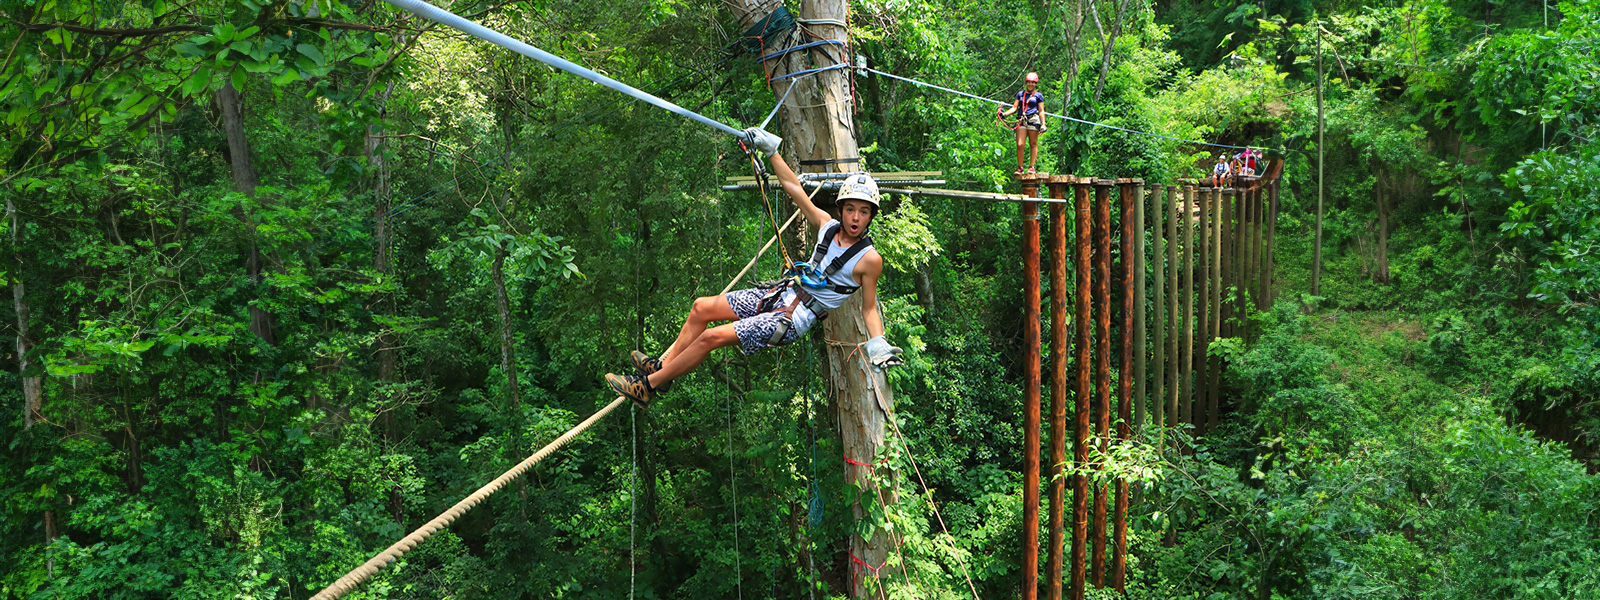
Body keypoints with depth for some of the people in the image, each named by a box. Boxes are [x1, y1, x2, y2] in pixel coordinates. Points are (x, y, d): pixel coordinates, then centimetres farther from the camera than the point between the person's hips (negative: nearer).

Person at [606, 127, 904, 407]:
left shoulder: (869, 259, -14)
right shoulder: (827, 226, 1)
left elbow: (869, 308, -5)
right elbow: (793, 186, 8)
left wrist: (878, 344, -20)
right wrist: (770, 148, 9)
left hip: (794, 320, -7)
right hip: (781, 294, 7)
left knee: (710, 337, -14)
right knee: (701, 307, 5)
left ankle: (648, 386, -1)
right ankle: (664, 365, 19)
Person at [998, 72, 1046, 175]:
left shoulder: (1038, 95, 11)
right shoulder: (1020, 94, 19)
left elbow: (1041, 111, 7)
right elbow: (1014, 108, 14)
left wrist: (1043, 124, -3)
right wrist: (1004, 114, -2)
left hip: (1033, 120, -2)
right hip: (1022, 121, 2)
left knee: (1033, 144, -1)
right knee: (1020, 145, -8)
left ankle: (1031, 167, 4)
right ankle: (1020, 168, 0)